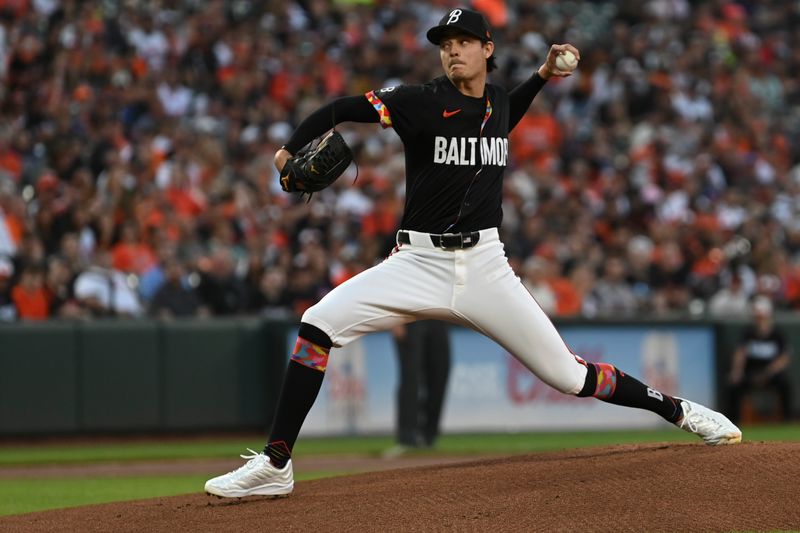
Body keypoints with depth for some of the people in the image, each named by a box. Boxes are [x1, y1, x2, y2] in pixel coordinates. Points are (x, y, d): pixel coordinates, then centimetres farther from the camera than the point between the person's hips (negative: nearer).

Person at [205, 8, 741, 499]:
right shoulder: (421, 100, -8)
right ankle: (274, 466, -16)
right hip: (419, 262, -2)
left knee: (568, 375, -2)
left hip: (485, 266, 2)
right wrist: (292, 148, -20)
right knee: (318, 326, -21)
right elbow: (342, 109, -6)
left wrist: (542, 76, 21)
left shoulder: (498, 98, 6)